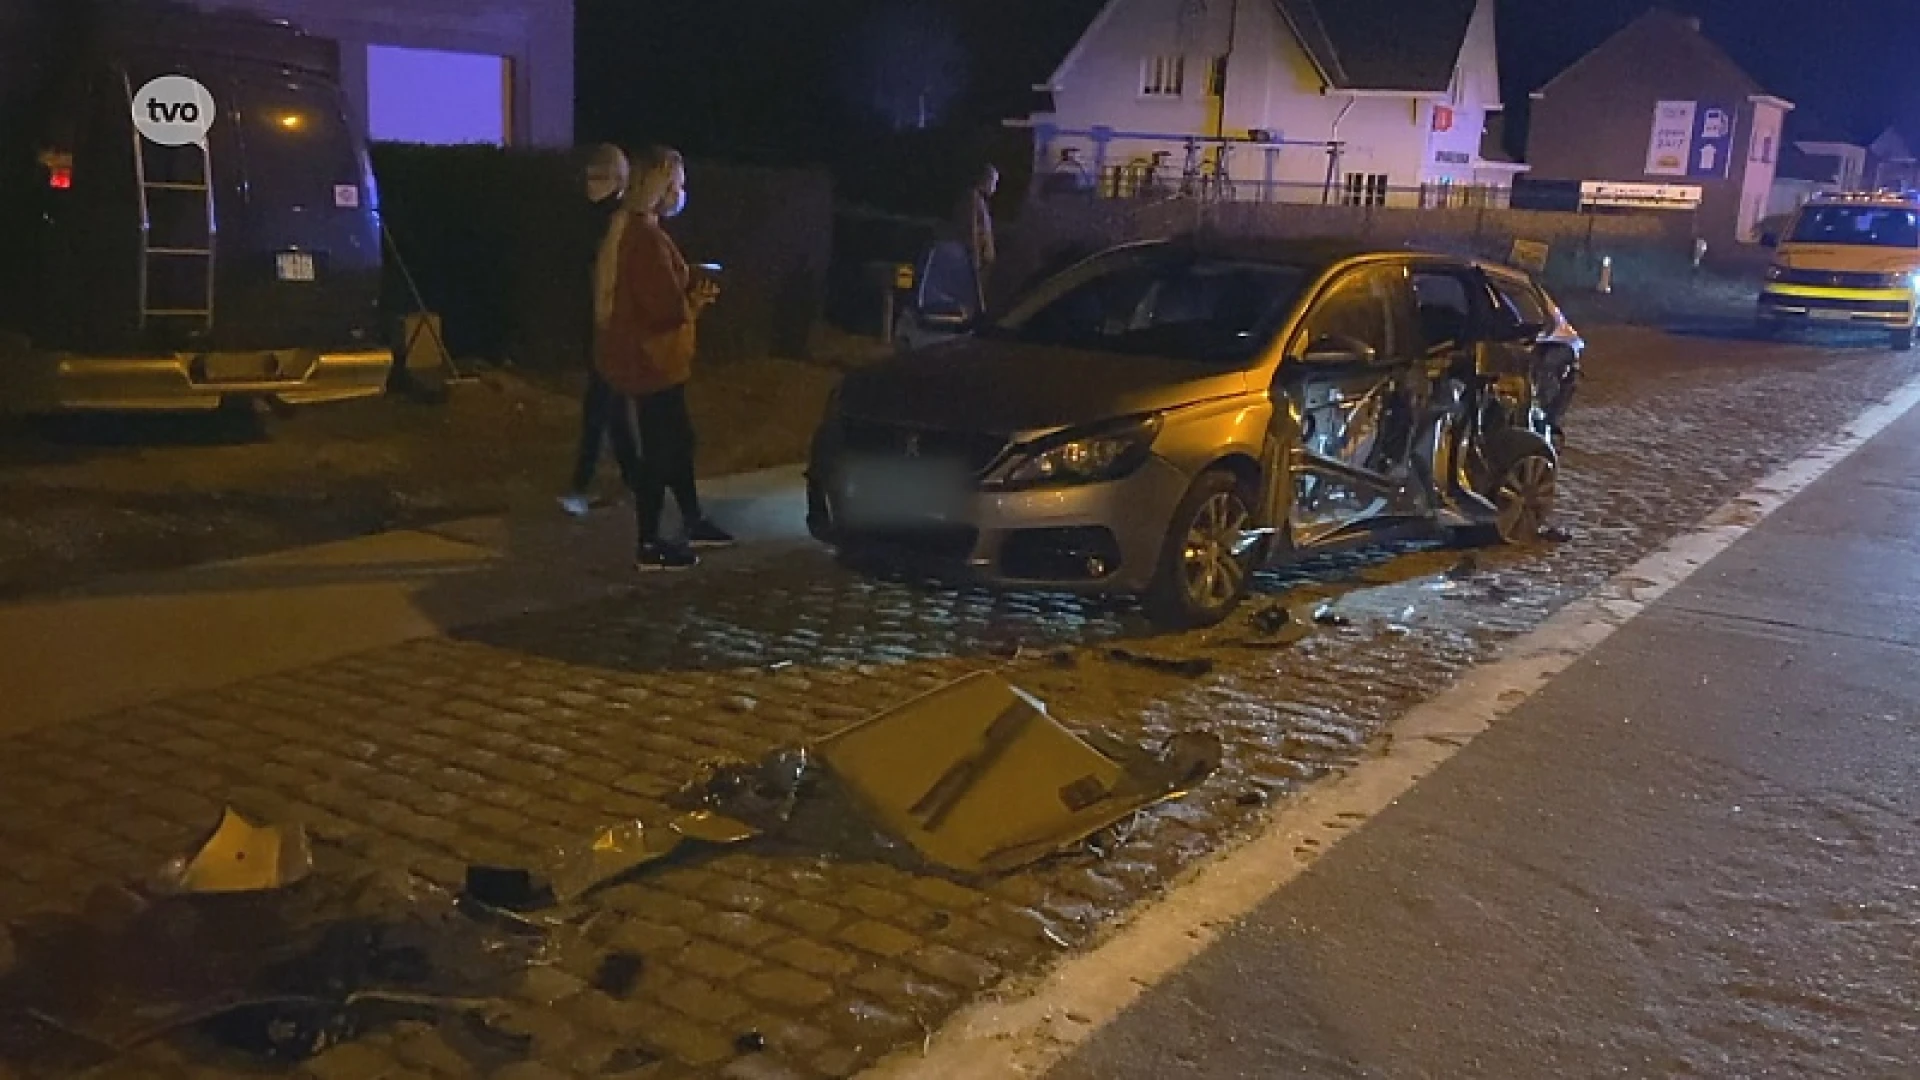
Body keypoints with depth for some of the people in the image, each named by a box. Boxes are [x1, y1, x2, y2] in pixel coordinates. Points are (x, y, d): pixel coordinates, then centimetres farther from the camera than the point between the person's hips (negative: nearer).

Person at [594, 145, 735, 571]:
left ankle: (692, 522, 34)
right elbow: (667, 307, -25)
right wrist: (698, 299, -6)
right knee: (659, 448, 0)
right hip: (648, 358, -10)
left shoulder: (629, 229, 10)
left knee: (678, 438, 20)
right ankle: (650, 546, 9)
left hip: (642, 354, 10)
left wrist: (690, 291, 3)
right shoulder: (647, 238, -23)